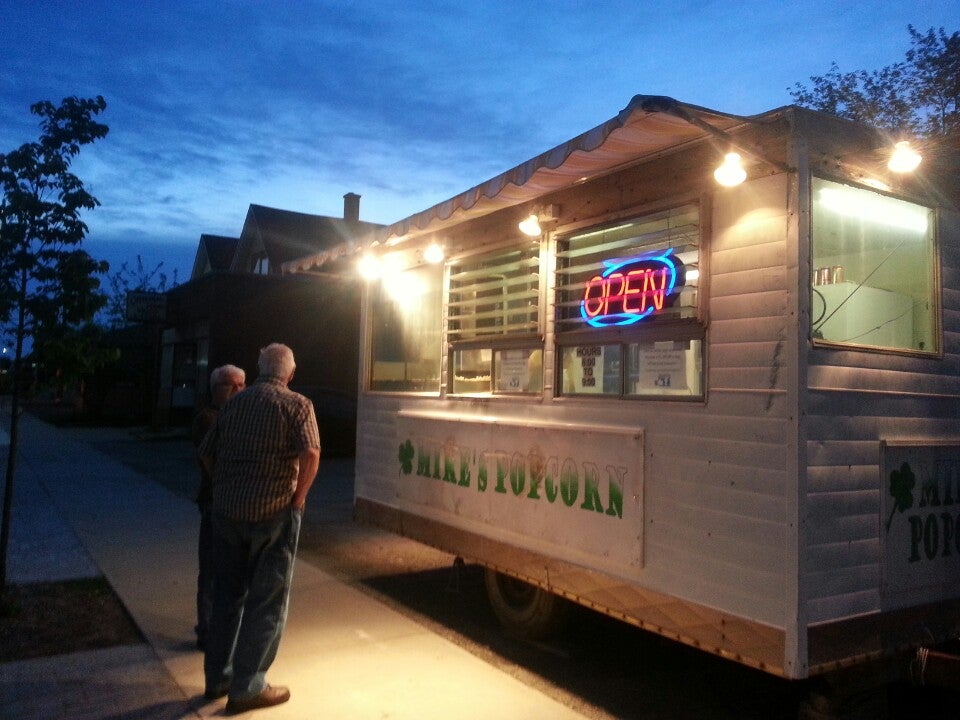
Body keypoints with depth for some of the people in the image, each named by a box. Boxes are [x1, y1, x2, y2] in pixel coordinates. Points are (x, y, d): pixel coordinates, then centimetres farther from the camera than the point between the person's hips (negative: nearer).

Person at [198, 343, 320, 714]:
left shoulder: (234, 402, 9)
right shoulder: (297, 404, -7)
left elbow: (206, 453, 12)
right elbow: (310, 453, -22)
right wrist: (298, 498, -10)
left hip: (226, 510, 5)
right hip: (272, 514, -5)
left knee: (227, 594, 18)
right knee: (267, 600, 6)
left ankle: (217, 677, 28)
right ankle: (246, 687, 12)